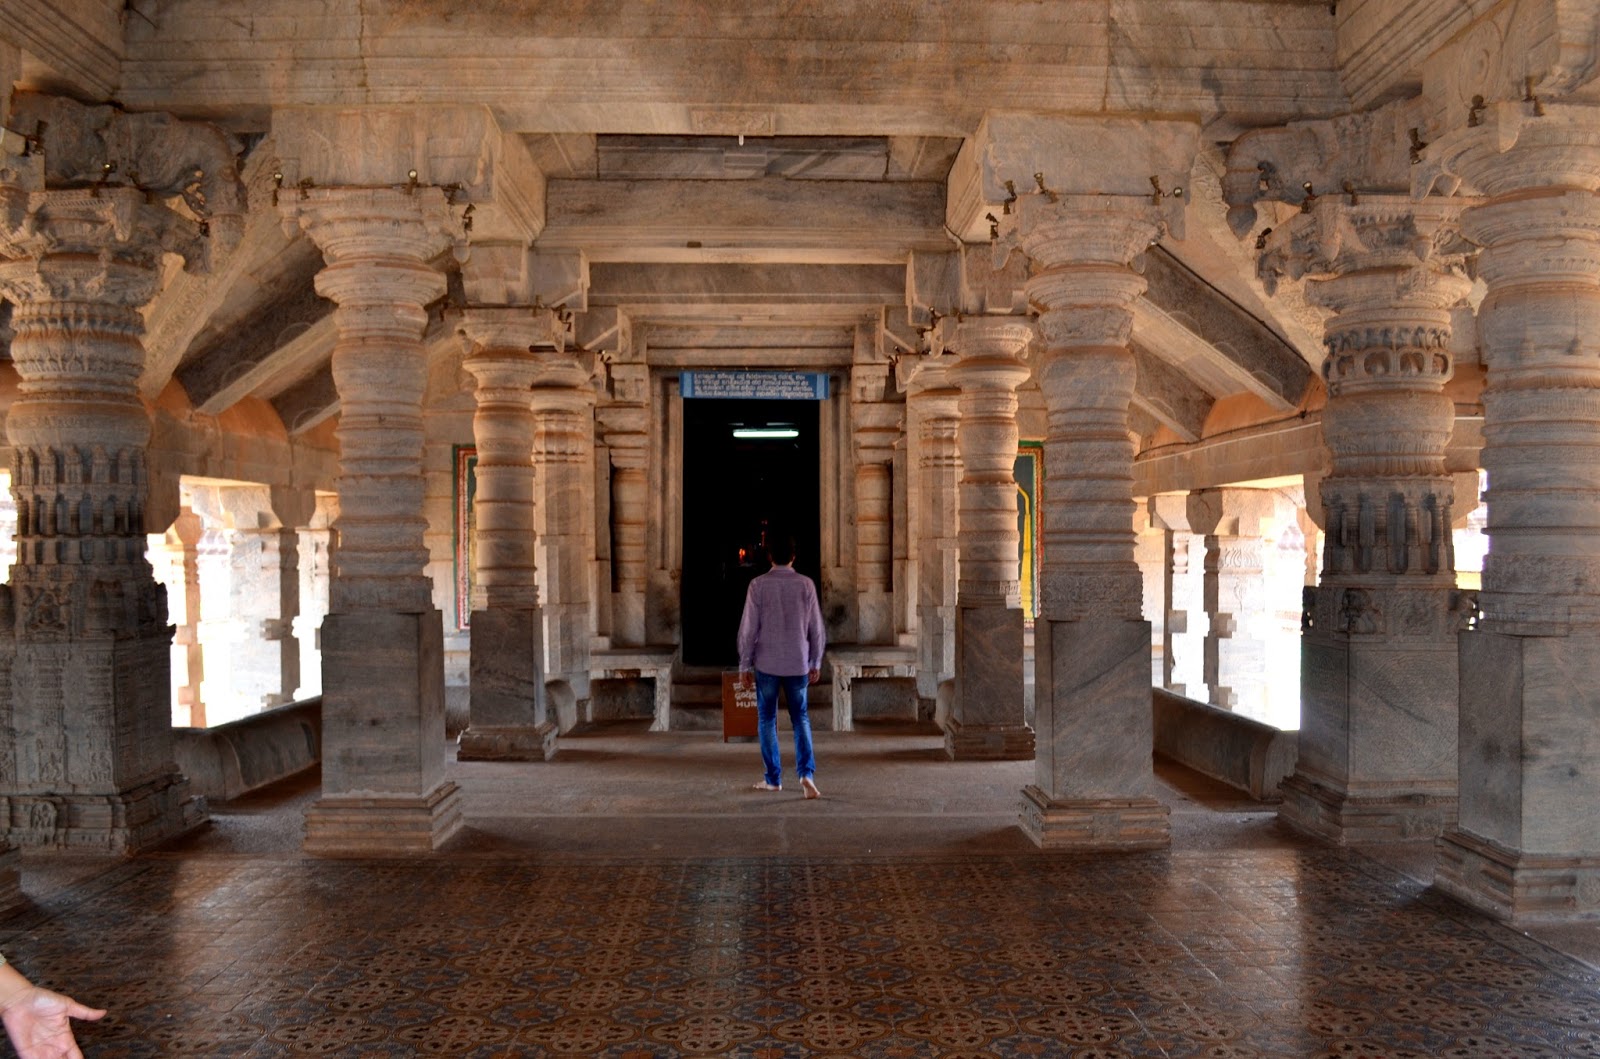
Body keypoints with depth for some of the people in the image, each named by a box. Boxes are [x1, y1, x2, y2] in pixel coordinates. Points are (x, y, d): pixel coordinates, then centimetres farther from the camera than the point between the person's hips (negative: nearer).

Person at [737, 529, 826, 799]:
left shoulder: (758, 585, -6)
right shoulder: (806, 584, -2)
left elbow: (749, 628, -6)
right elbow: (816, 628, 1)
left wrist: (744, 665, 2)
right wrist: (815, 663, 12)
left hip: (766, 664, -1)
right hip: (798, 664, 1)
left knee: (767, 720, 11)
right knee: (801, 719, 11)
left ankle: (773, 779, 14)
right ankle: (806, 773, -7)